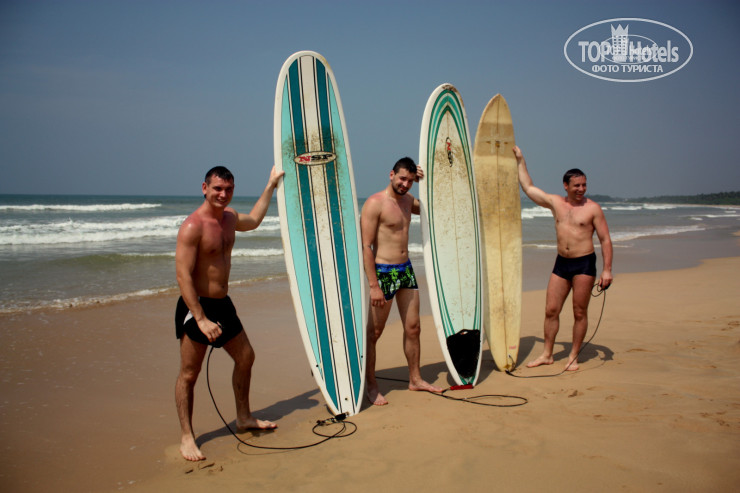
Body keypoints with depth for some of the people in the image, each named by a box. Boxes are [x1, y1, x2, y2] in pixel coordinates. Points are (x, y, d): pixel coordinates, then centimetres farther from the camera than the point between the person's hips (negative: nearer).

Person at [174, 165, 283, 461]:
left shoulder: (229, 217, 7)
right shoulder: (193, 226, -19)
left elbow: (252, 221, 32)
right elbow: (183, 276, -23)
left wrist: (271, 185, 35)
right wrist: (201, 319, -27)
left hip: (223, 304, 9)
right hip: (197, 306, -9)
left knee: (245, 358, 18)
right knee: (189, 374, 0)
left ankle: (244, 419, 35)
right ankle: (187, 438, 12)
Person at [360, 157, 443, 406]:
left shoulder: (407, 200, 11)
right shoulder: (375, 203, -13)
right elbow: (366, 246, -16)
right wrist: (374, 285, -21)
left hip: (406, 269, 8)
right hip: (383, 272, -7)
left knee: (413, 327, 13)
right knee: (374, 332, 3)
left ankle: (415, 379, 27)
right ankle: (370, 384, 17)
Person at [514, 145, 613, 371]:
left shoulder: (592, 208, -2)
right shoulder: (556, 203, 8)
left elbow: (605, 240, -2)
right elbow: (528, 187, 17)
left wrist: (607, 270, -10)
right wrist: (520, 160, 20)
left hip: (584, 263, -4)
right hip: (561, 263, 4)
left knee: (580, 313, 1)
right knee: (551, 310, 4)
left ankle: (573, 357, 12)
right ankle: (547, 354, 14)